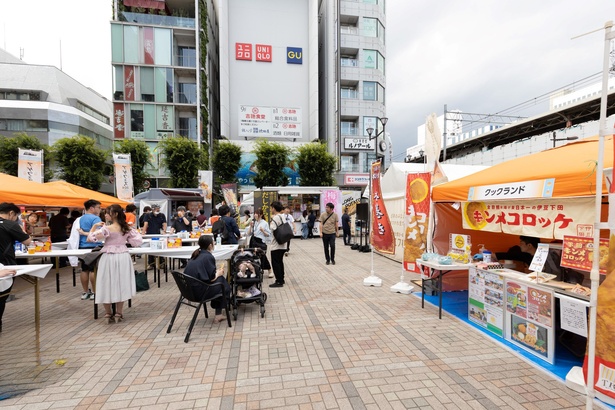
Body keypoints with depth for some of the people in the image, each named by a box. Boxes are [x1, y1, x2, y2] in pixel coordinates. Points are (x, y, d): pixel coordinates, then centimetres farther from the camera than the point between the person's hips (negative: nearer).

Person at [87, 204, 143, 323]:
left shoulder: (107, 229, -14)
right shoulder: (128, 228, -1)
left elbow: (90, 238, -11)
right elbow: (138, 241, 0)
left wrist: (94, 226, 1)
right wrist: (133, 230, 11)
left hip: (109, 258, -4)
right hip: (123, 257, 4)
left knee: (107, 285, 10)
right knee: (121, 284, 12)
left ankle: (108, 314, 17)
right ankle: (118, 313, 18)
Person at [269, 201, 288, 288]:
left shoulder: (276, 217, -17)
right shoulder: (283, 216, 11)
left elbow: (273, 229, -25)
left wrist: (271, 221, -8)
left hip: (276, 245, -9)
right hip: (282, 244, 9)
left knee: (275, 263, -1)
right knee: (280, 262, 18)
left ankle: (279, 281, 3)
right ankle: (281, 279, 26)